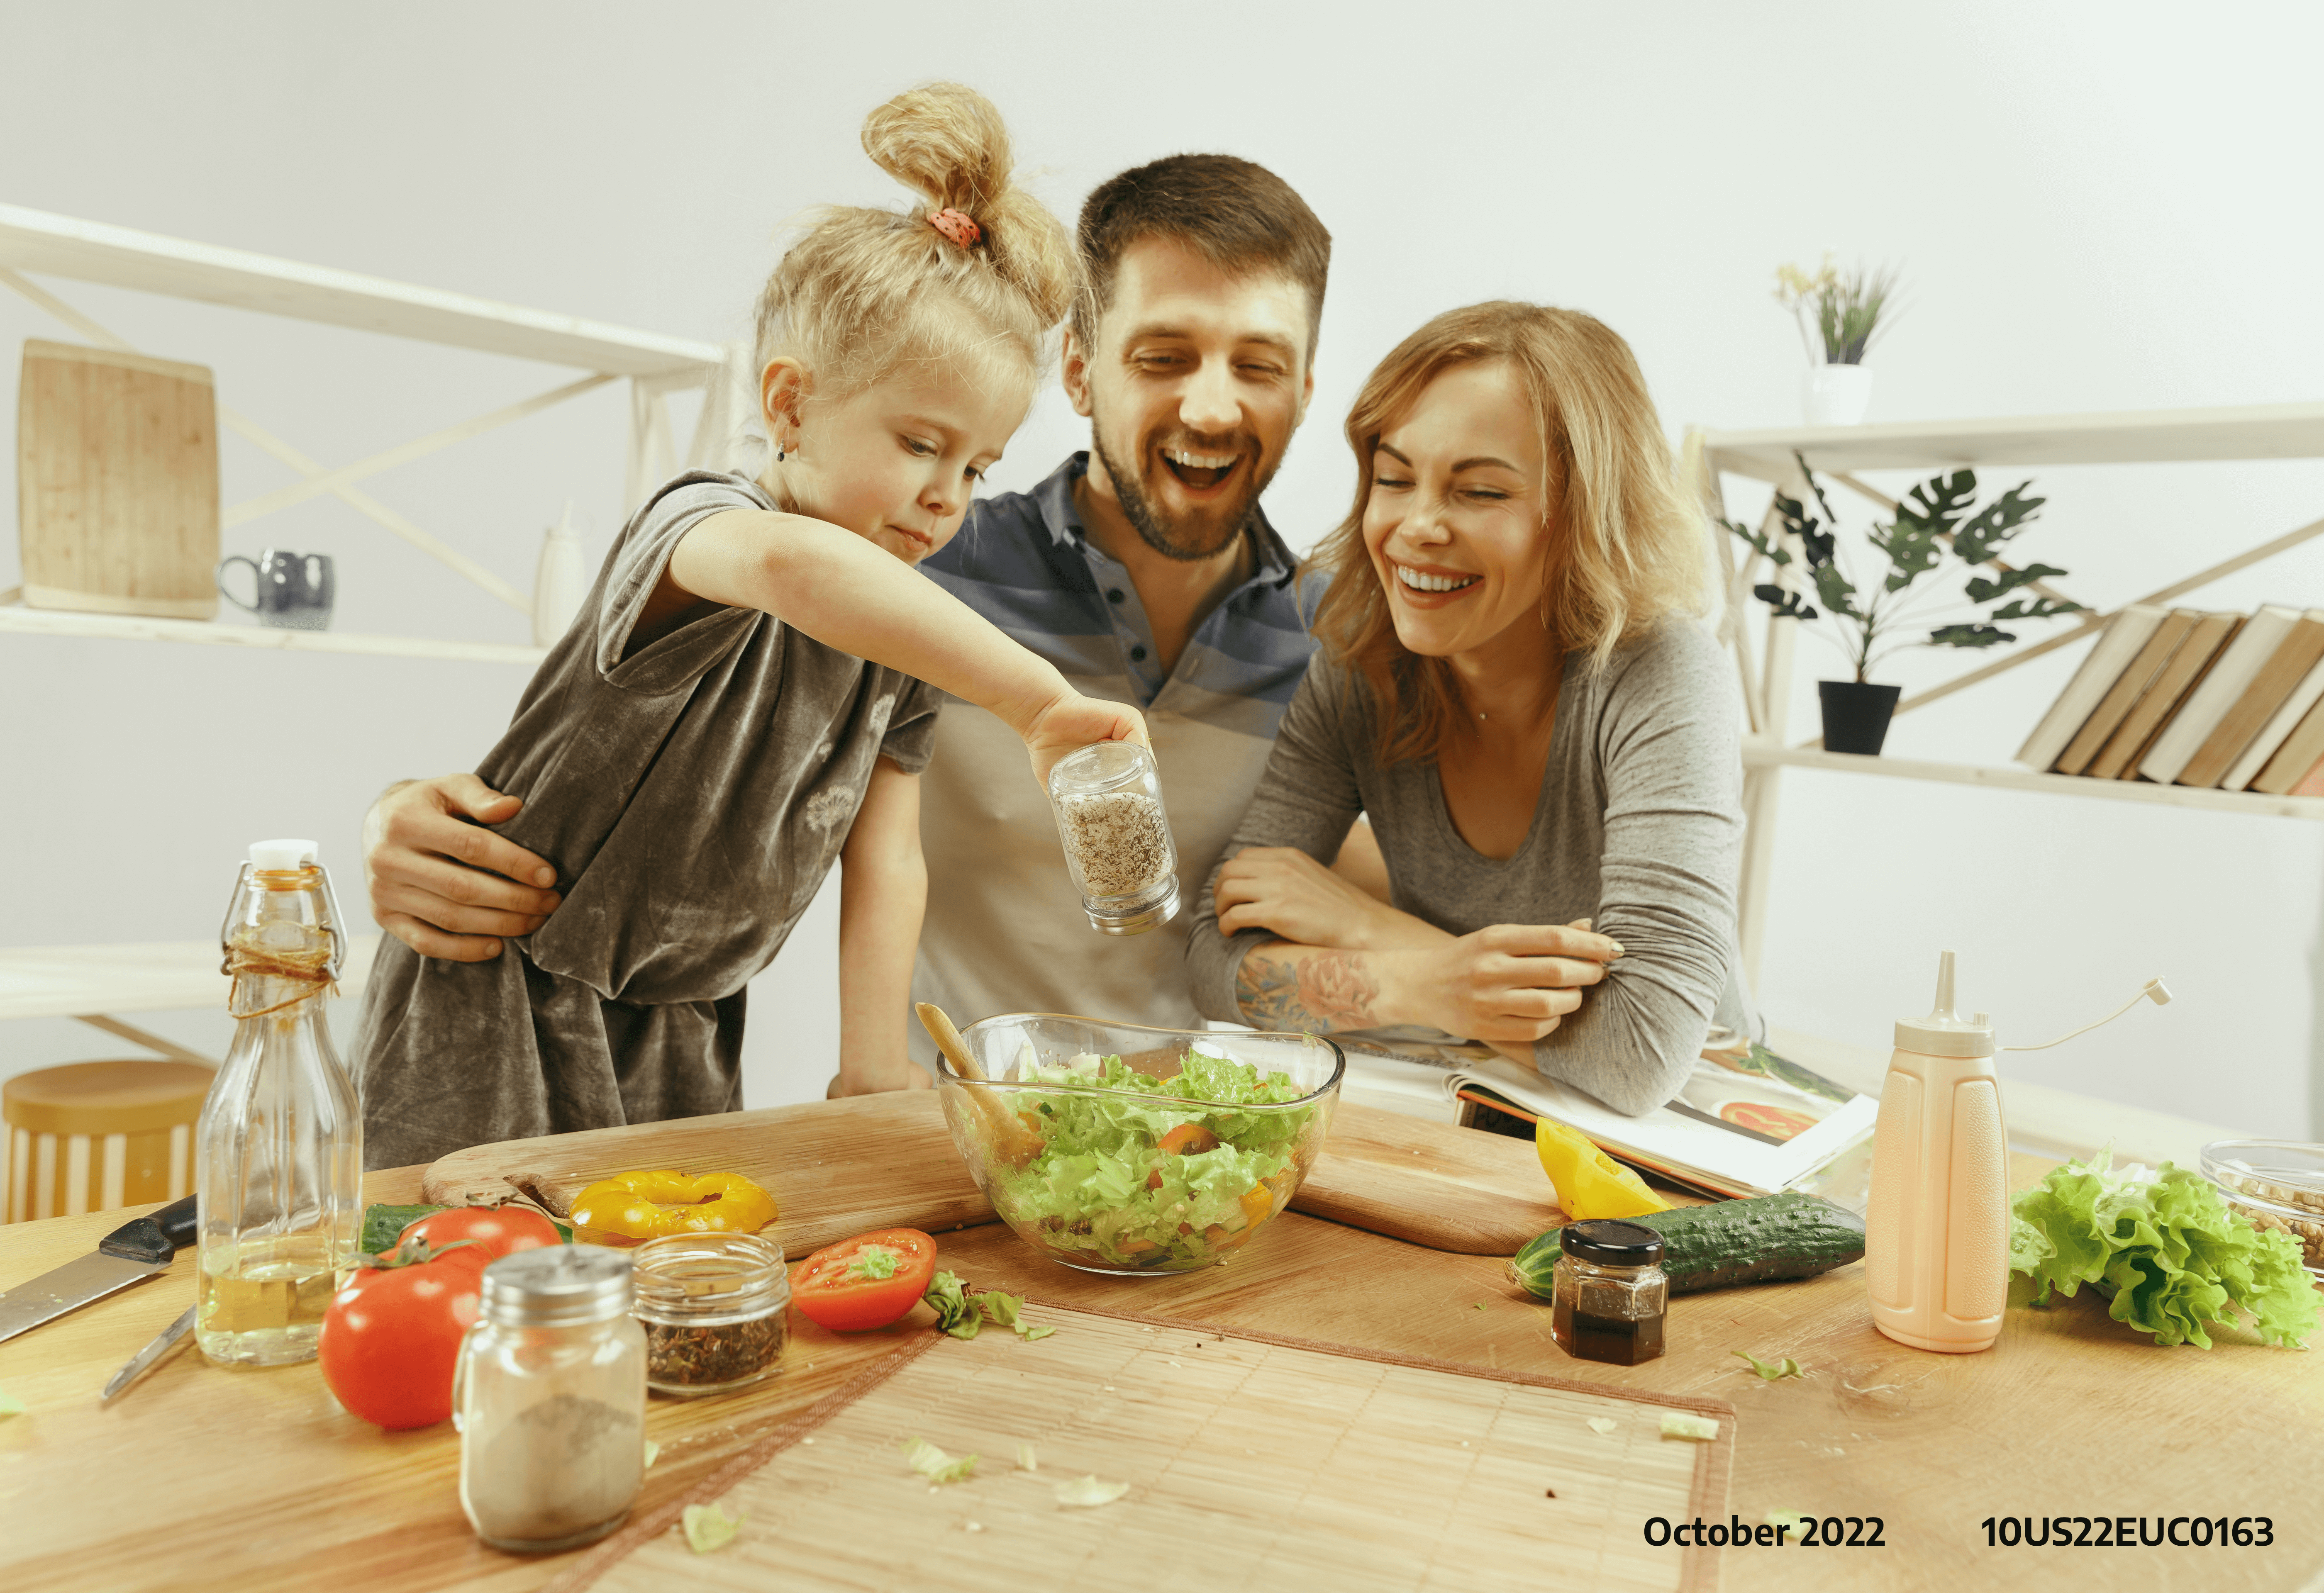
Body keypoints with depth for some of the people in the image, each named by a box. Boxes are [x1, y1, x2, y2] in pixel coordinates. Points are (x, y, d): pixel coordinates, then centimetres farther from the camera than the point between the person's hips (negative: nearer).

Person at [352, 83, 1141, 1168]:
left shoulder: (906, 643, -1)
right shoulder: (699, 522, -24)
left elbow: (885, 859, -2)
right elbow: (795, 565, -50)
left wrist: (874, 1066, -8)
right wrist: (1039, 704, -53)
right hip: (501, 999, -6)